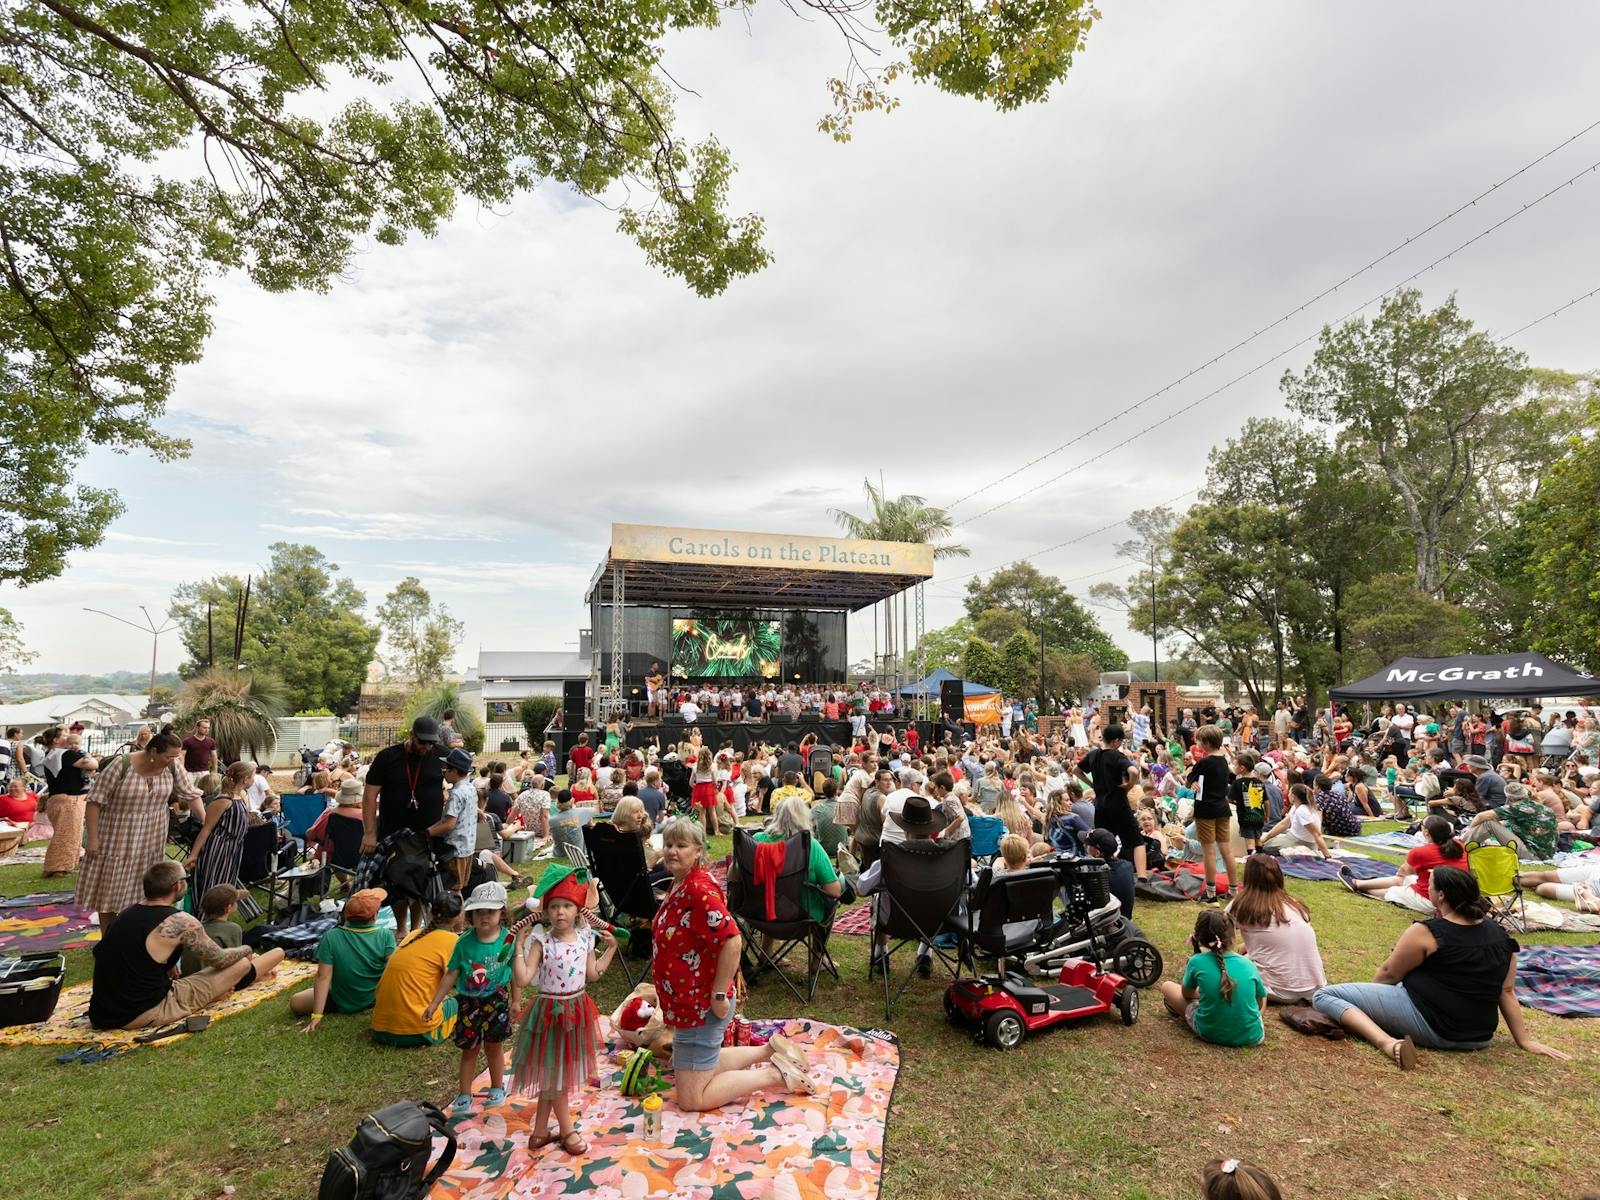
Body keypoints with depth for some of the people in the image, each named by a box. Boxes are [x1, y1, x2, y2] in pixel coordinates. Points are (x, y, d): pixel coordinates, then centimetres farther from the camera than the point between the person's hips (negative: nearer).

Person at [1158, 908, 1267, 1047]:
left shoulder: (1196, 962, -11)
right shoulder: (1249, 965, -6)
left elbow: (1186, 994, 7)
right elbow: (1262, 1006, 8)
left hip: (1210, 1034, -2)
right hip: (1251, 1037, 2)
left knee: (1167, 986, 15)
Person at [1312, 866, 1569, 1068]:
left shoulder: (1425, 933, -15)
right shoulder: (1501, 936, 2)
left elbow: (1389, 974, -3)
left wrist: (1367, 996, 16)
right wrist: (1525, 1040, 16)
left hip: (1428, 1025, -8)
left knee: (1324, 995, -11)